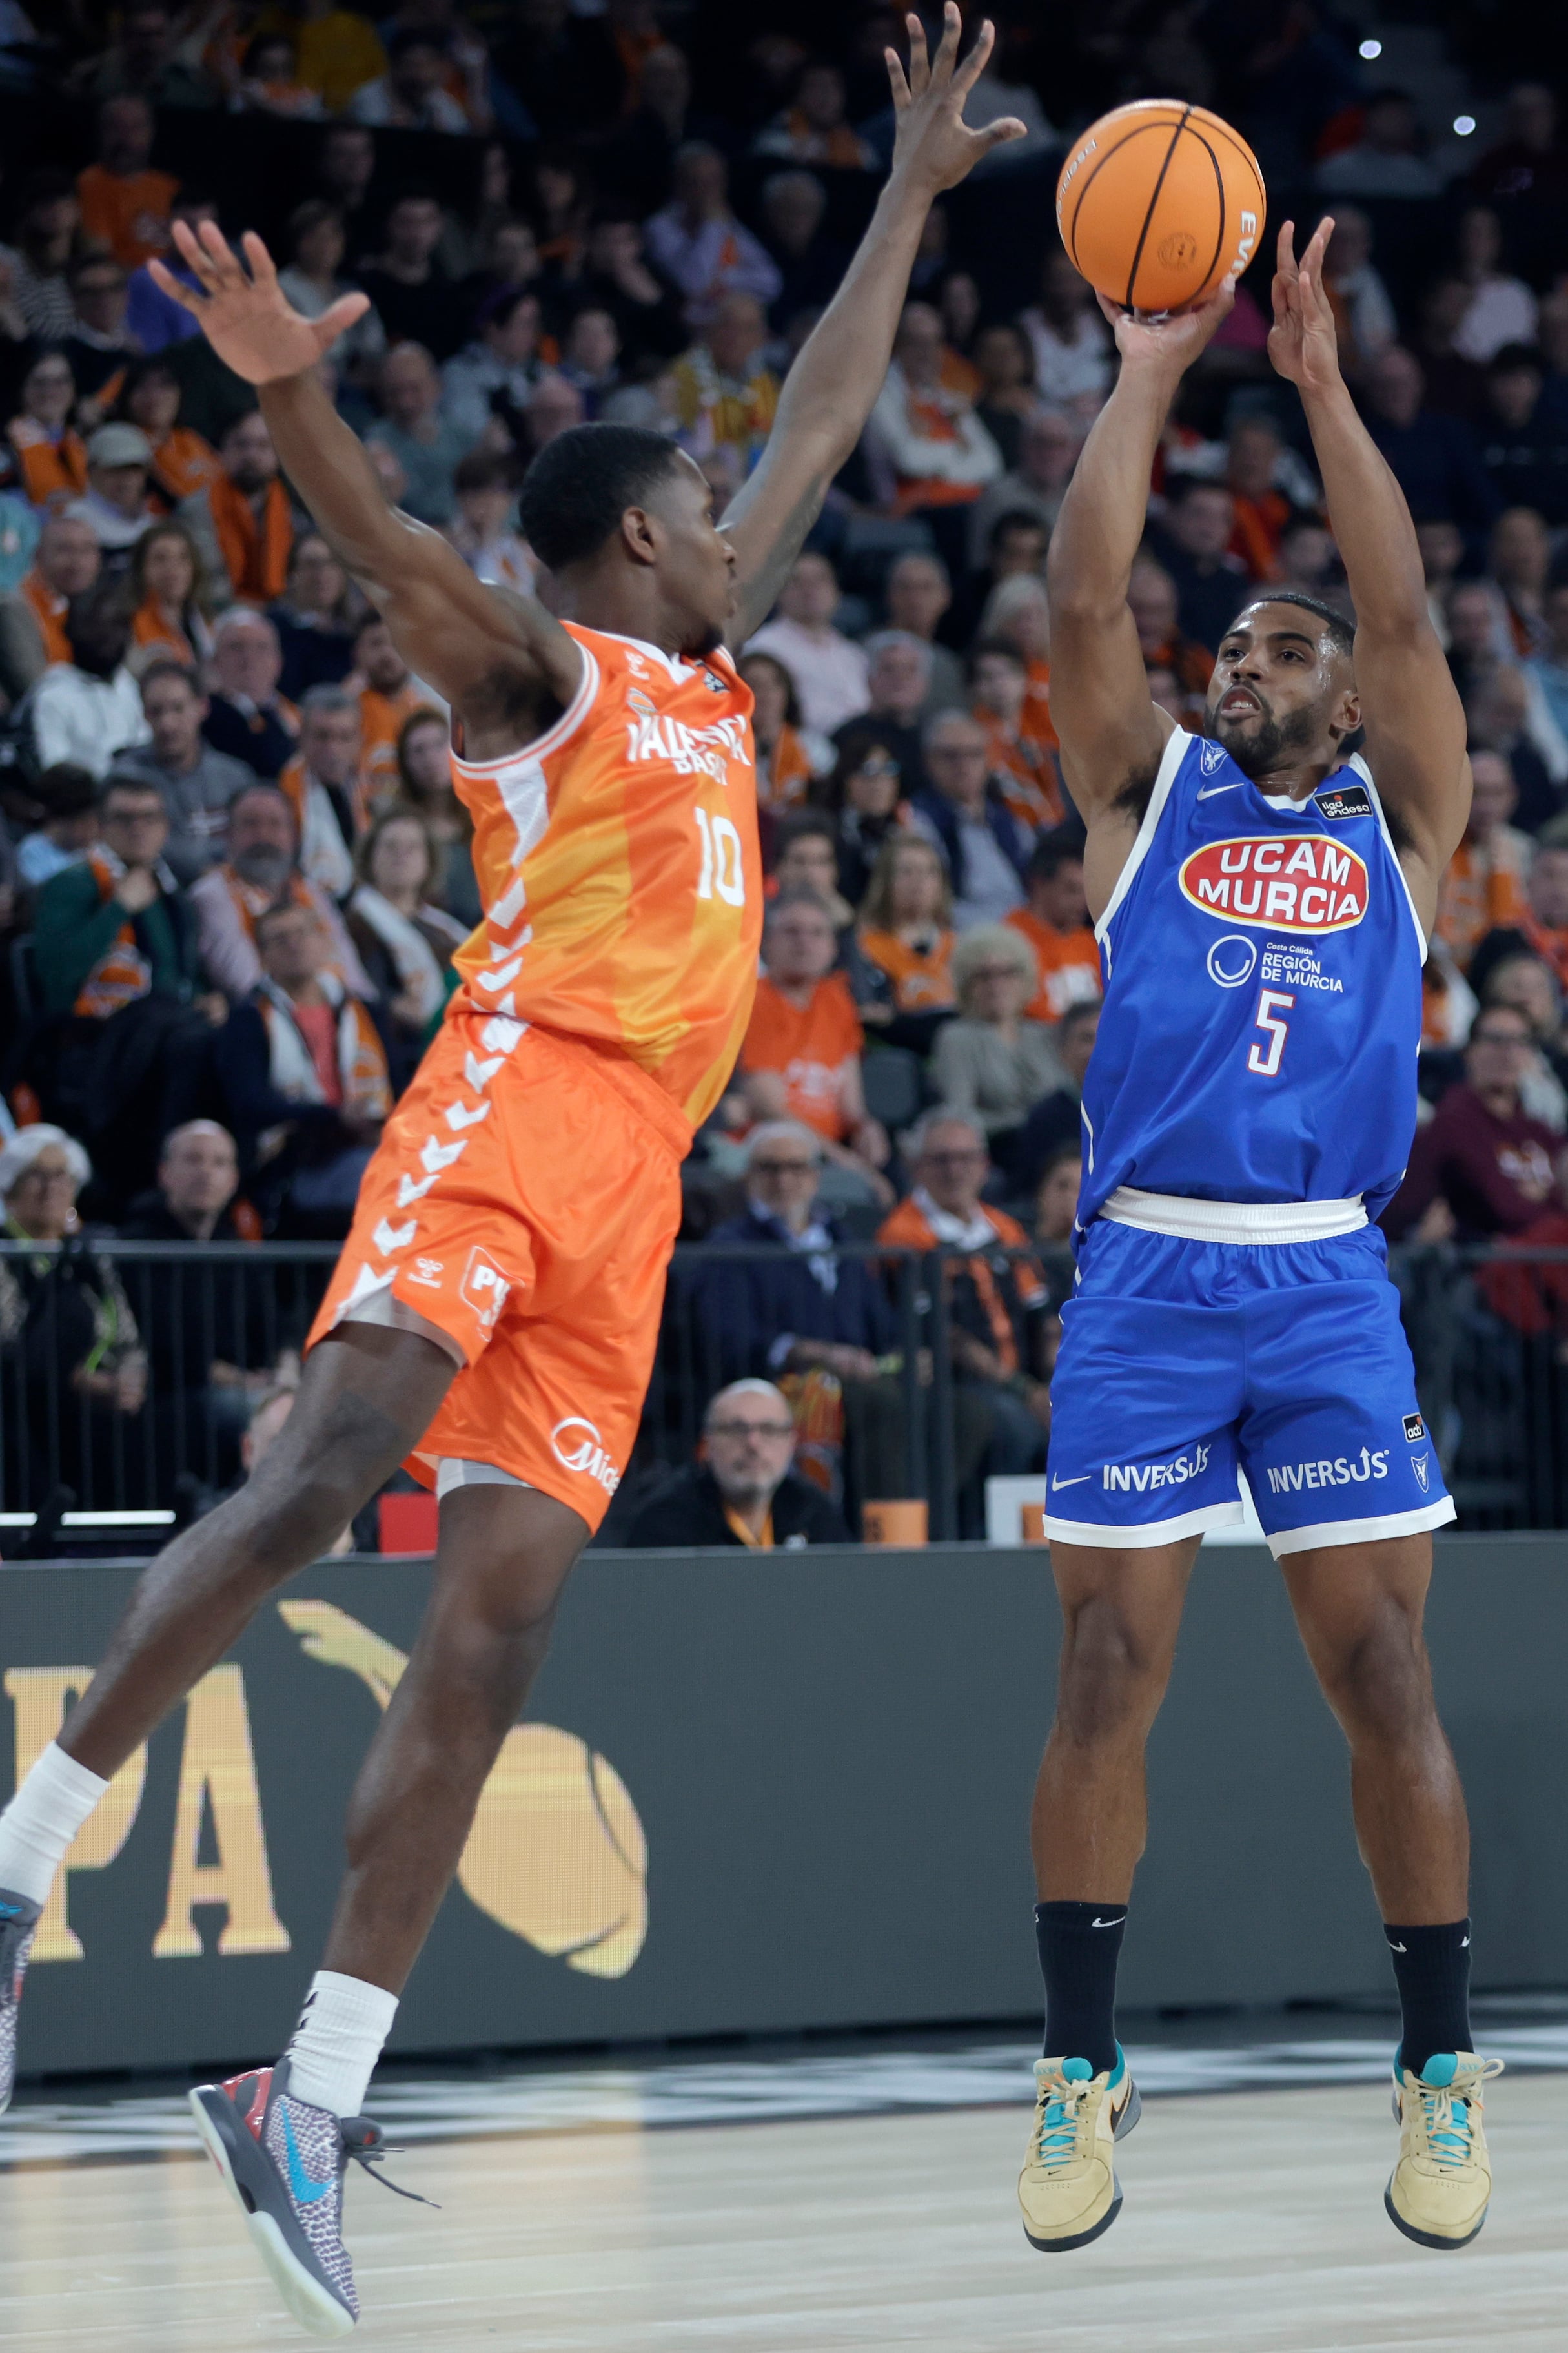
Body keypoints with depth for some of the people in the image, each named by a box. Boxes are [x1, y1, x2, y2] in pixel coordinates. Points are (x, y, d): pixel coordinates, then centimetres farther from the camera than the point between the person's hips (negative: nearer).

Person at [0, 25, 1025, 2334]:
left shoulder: (705, 668, 27)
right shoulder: (541, 665, 5)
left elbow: (821, 425, 36)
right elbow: (392, 554, -16)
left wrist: (912, 194, 40)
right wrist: (291, 390, -35)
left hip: (632, 1183, 7)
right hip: (520, 1091, -7)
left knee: (496, 1629, -3)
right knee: (323, 1472, -25)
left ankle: (312, 2100, -6)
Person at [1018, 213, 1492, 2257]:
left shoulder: (1396, 820, 13)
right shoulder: (1150, 796, 14)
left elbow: (1405, 614, 1)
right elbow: (1085, 603, 2)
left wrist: (1320, 382, 0)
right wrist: (1148, 378, 3)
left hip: (1331, 1282, 0)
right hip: (1146, 1274, 0)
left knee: (1385, 1674, -2)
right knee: (1108, 1672, -2)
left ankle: (1440, 2080, 7)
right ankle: (1083, 2075, 6)